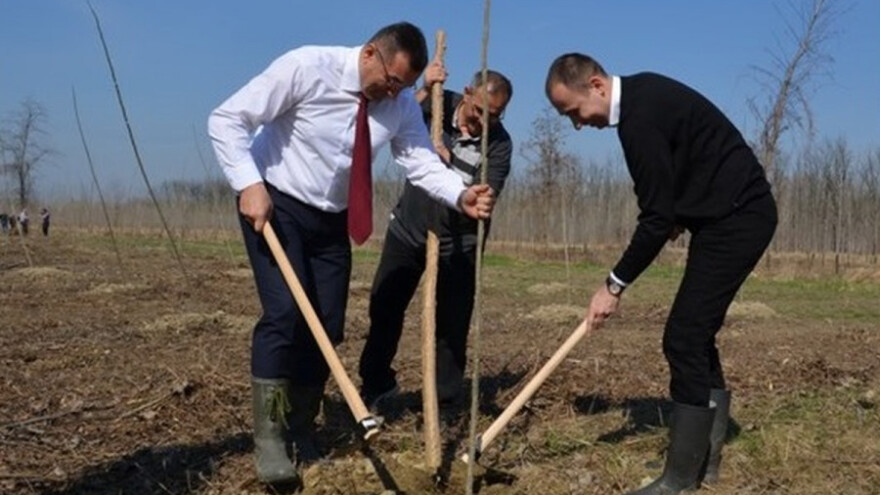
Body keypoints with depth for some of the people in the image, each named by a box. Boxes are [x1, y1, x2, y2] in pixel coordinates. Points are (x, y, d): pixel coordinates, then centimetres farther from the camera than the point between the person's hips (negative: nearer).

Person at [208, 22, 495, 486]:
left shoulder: (402, 104, -7)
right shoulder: (306, 67, -22)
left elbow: (423, 164, -14)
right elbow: (227, 119, -19)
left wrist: (462, 195, -34)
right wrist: (250, 184, -30)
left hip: (333, 219, 5)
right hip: (274, 205, -5)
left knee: (327, 326, 4)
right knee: (285, 314, -18)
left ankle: (302, 436, 20)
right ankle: (268, 437, -5)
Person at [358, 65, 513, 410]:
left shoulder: (499, 144, -13)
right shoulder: (439, 103, -7)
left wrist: (446, 160, -25)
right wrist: (424, 90, -25)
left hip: (458, 242, -2)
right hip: (408, 228, 2)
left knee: (452, 324, 0)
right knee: (384, 306, 7)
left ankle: (446, 399, 15)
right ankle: (376, 383, 25)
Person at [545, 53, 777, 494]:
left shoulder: (640, 118, -23)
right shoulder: (639, 92, 8)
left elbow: (657, 219, -21)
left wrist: (615, 285, -14)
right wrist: (682, 214, 13)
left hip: (737, 217, -11)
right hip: (734, 211, 11)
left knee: (684, 339, -13)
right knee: (696, 335, 12)